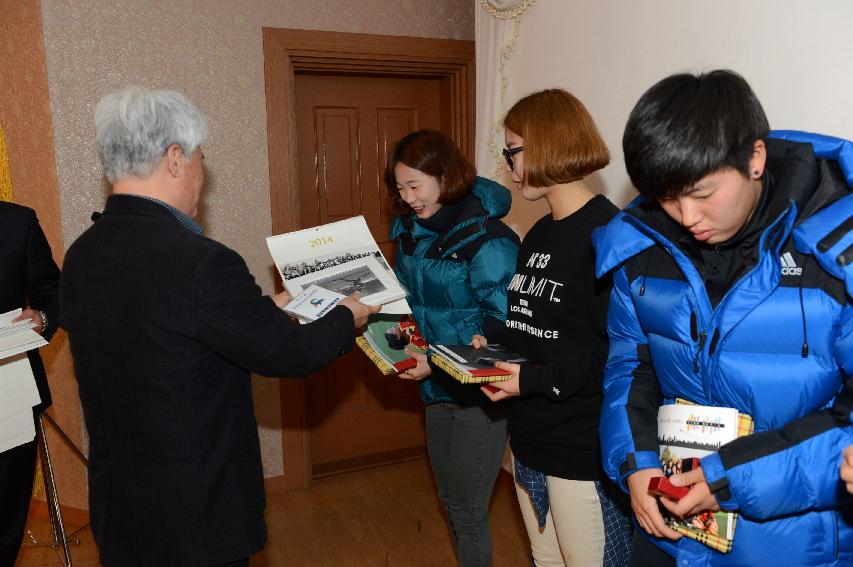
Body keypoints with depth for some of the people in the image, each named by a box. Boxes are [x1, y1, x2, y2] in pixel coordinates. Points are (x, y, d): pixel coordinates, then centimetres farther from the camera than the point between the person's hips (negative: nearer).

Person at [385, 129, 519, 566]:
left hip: (480, 393, -7)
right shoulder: (412, 233, 2)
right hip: (436, 388, 7)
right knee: (450, 499, 22)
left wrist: (438, 363, -24)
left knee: (469, 512, 7)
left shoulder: (487, 239, -20)